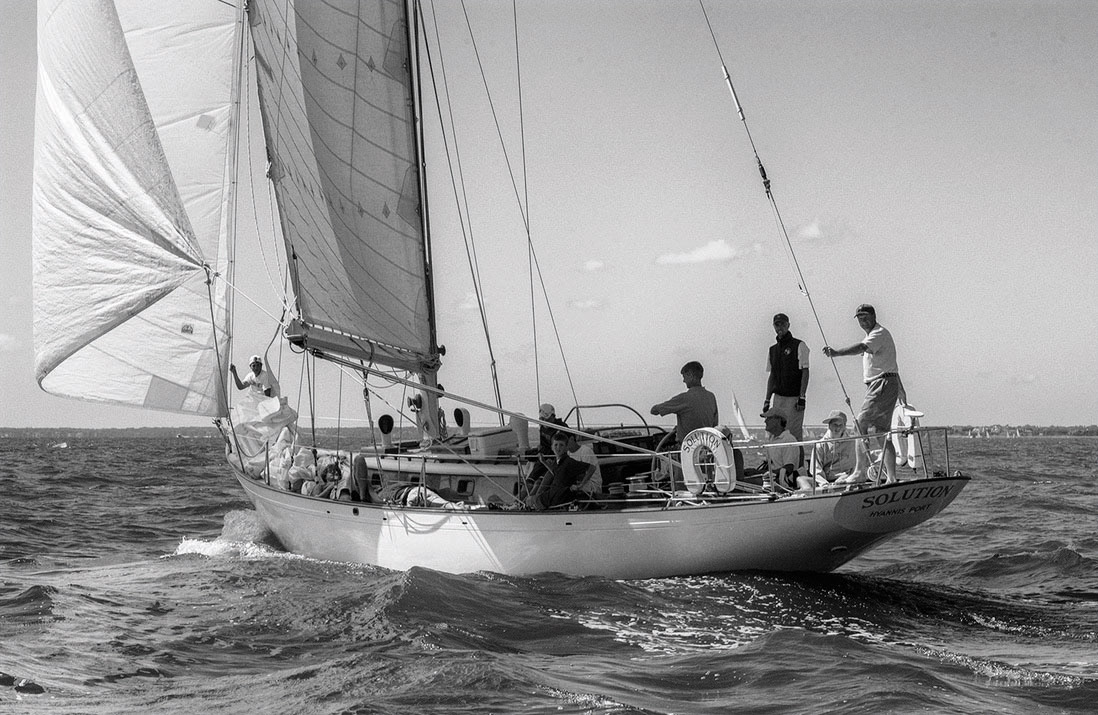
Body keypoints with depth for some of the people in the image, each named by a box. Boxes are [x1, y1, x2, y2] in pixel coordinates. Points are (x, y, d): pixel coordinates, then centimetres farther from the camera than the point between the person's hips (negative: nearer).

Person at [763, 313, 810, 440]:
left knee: (794, 434, -8)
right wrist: (767, 400, 13)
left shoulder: (799, 346, -3)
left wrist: (802, 397, -15)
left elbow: (805, 372, -7)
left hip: (794, 398, -5)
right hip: (777, 398, 5)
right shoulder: (772, 349, 13)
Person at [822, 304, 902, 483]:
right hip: (876, 386, 10)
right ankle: (891, 478, 6)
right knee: (881, 433, 7)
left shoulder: (880, 333, -11)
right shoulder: (873, 335, 22)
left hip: (883, 384, -10)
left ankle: (860, 471, -15)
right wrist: (901, 391, 36)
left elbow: (861, 348, -32)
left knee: (861, 423, -15)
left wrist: (836, 352, -48)